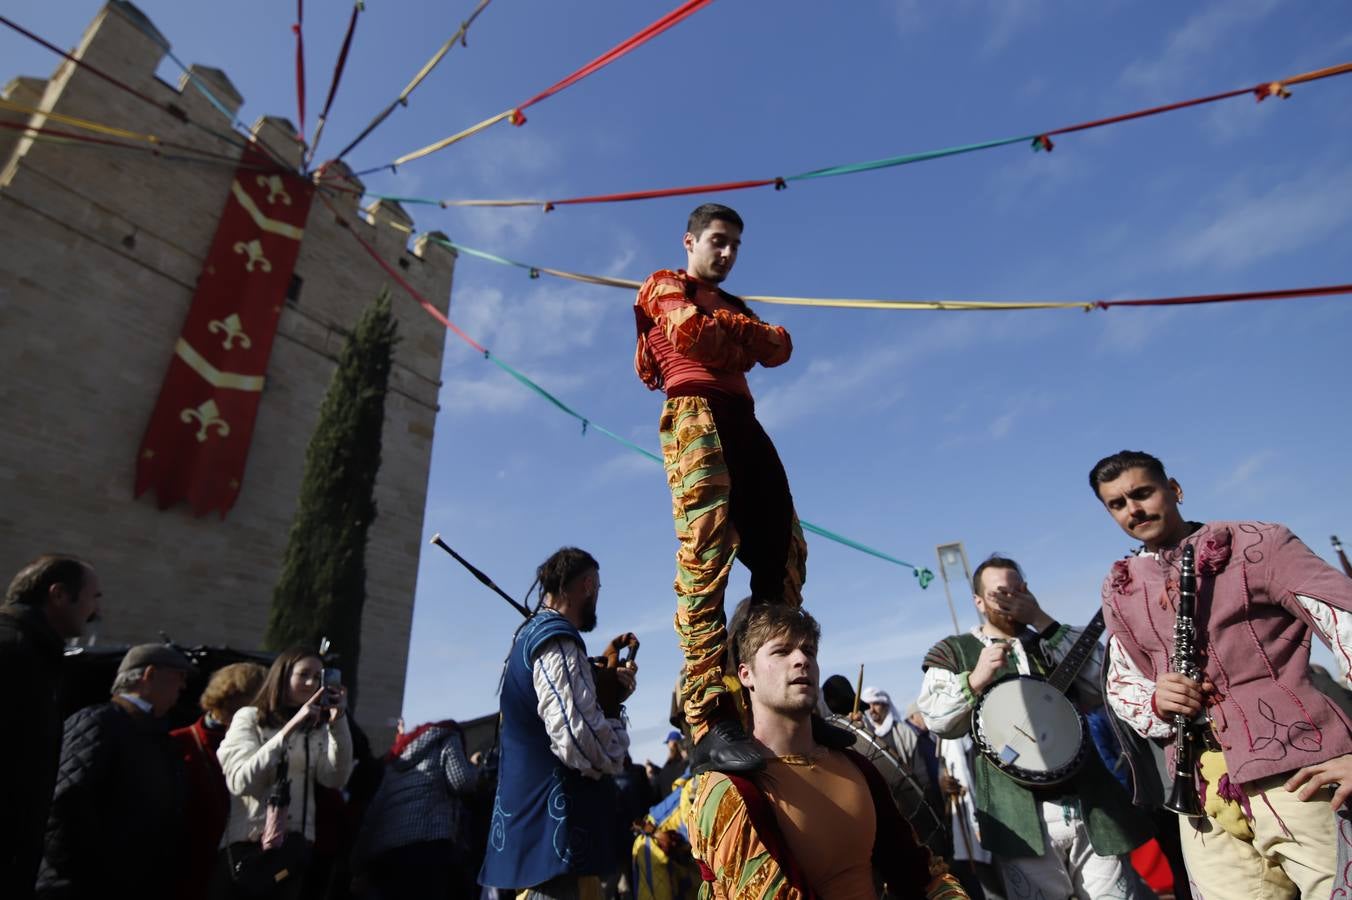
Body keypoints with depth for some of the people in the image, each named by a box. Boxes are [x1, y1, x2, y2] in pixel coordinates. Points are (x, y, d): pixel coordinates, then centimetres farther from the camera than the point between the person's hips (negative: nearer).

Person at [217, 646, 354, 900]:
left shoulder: (318, 727, 7)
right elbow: (240, 782, -16)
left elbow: (335, 779, -7)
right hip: (249, 841, -3)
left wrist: (338, 722, -17)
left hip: (297, 841, 3)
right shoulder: (250, 717, -2)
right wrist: (290, 727, -24)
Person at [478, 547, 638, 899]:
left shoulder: (529, 636, 15)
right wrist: (613, 709, -7)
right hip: (555, 833, -10)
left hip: (531, 823, 11)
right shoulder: (557, 638, -17)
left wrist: (604, 671, 8)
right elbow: (583, 745, -27)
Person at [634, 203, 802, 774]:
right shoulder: (666, 286, 17)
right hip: (697, 415, -8)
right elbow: (687, 330, -6)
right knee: (705, 559, -21)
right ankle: (712, 725, -28)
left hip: (743, 421, 8)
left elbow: (780, 348, 17)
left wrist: (725, 326, 5)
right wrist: (742, 334, 9)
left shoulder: (732, 303, 35)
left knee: (782, 550, -4)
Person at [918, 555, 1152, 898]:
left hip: (1091, 808, 3)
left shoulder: (1054, 645, 16)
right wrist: (975, 680, -19)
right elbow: (936, 721, -5)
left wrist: (1043, 622, -4)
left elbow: (1102, 679, -2)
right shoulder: (954, 651, 6)